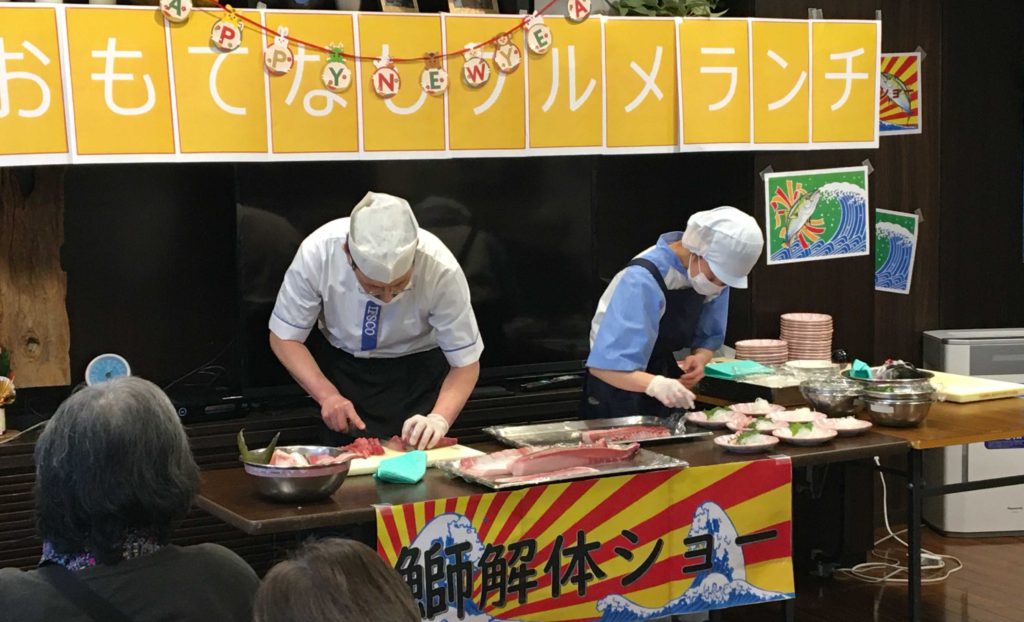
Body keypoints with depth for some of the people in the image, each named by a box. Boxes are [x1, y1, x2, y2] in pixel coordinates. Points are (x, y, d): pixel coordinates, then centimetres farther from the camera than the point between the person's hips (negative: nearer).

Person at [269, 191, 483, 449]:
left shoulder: (441, 270, -33)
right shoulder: (317, 252, -30)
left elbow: (466, 361, -20)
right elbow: (284, 337, -15)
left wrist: (439, 419, -37)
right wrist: (327, 394, -28)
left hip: (418, 370, -1)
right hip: (342, 367, 1)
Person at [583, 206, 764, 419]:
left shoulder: (716, 273, -10)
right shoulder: (643, 280, -30)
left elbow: (708, 338, 2)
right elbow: (605, 364, -35)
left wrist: (699, 359, -20)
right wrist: (654, 384, -51)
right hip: (620, 389, -6)